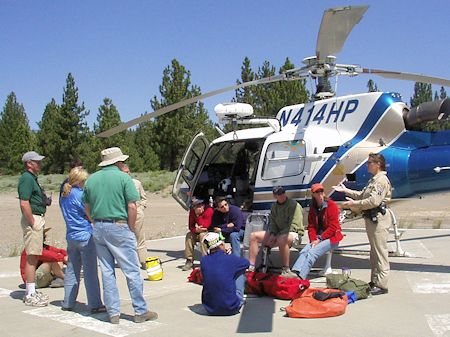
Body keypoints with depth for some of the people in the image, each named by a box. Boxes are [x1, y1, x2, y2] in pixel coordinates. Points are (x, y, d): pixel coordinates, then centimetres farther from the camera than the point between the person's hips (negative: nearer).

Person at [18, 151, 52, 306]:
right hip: (32, 219, -11)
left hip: (37, 219, 11)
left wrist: (44, 200, 11)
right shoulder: (26, 178, -14)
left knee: (34, 257, 14)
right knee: (32, 257, -7)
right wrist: (33, 223, -20)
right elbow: (24, 203, -22)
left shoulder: (32, 178, 18)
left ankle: (31, 291, 22)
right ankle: (30, 295, -2)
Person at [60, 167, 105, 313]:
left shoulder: (64, 195, 10)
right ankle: (95, 305, 2)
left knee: (71, 271, 15)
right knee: (90, 272, -2)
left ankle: (68, 303, 21)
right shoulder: (80, 195, -15)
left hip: (71, 236, 8)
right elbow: (91, 217, -10)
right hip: (85, 236, -8)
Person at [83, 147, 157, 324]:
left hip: (98, 229, 6)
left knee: (107, 272, 11)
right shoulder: (124, 178, -6)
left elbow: (87, 207, 12)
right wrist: (131, 229, -2)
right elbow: (132, 206, -11)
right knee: (132, 271, 2)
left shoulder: (91, 179, 10)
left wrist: (97, 222, 15)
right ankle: (140, 311, 7)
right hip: (118, 227, -5)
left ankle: (113, 313, 15)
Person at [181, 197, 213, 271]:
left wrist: (198, 215, -29)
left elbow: (204, 226, -28)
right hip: (198, 232, 7)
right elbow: (190, 226, -4)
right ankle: (189, 261, -11)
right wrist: (196, 230, -26)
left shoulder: (209, 210, -24)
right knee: (189, 235, -15)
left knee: (202, 235, -34)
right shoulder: (192, 212, -4)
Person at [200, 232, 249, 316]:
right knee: (240, 271, 14)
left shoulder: (203, 260, -4)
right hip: (231, 308, -3)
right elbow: (247, 263, 11)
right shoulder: (230, 259, -12)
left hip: (210, 309, 3)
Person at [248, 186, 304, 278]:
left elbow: (294, 225, -18)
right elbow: (272, 222, 14)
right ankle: (251, 267, -3)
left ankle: (286, 270, -33)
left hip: (294, 233, -8)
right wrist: (272, 234, -8)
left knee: (282, 239, -44)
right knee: (254, 236, -2)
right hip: (278, 233, 8)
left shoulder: (294, 205, -11)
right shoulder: (274, 207, 13)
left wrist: (279, 235, -22)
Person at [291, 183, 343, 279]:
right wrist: (313, 239, -9)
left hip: (331, 238, -6)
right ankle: (295, 273, -37)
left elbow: (333, 227, -13)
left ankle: (300, 277, -37)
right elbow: (311, 226, 10)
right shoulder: (313, 208, 11)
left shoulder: (331, 205, -8)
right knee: (304, 251, -21)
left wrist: (320, 239, -15)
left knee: (312, 253, -27)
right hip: (317, 238, 6)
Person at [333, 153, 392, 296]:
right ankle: (374, 281, 25)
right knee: (374, 252, 16)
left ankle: (381, 285, -3)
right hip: (371, 219, 11)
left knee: (380, 252, -7)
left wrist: (354, 204, -17)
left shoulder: (382, 180, -15)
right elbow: (362, 195, 23)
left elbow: (374, 201, -24)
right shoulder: (374, 180, 19)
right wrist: (345, 190, 18)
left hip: (378, 219, -11)